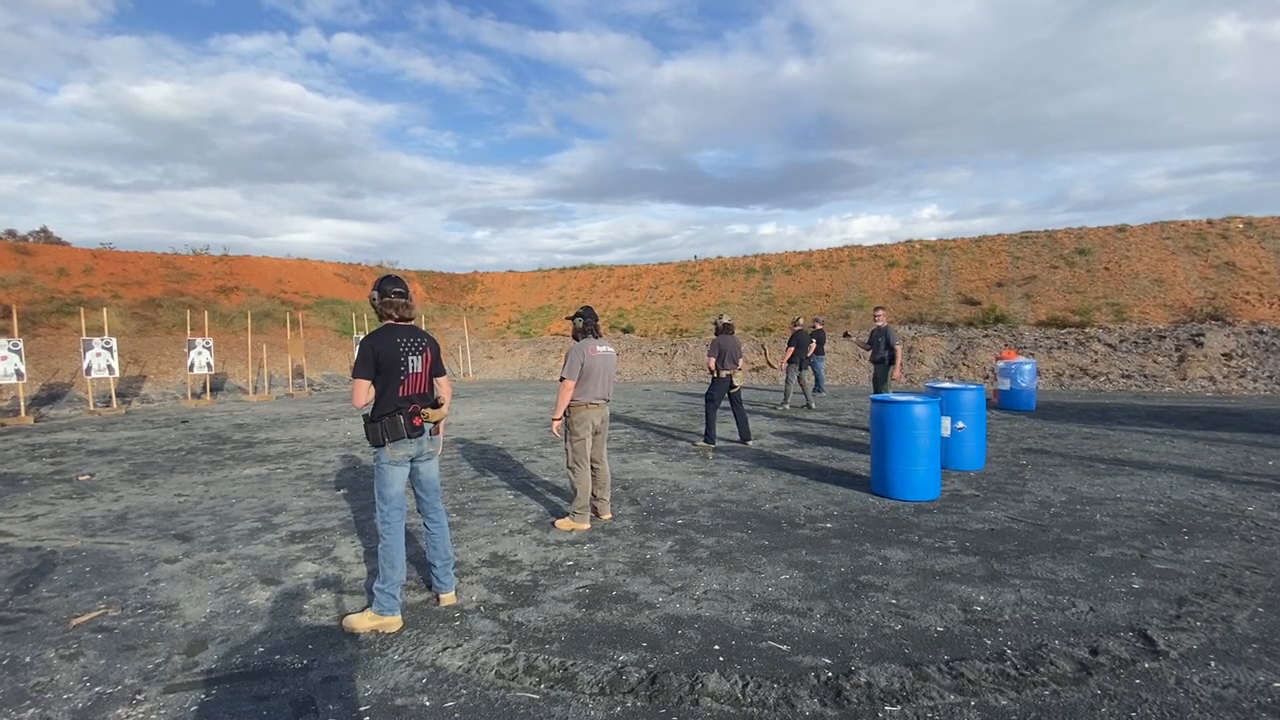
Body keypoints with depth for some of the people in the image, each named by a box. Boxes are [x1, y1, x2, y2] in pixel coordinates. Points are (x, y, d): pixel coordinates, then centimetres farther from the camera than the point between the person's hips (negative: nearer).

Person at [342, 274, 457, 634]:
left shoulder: (373, 342, -12)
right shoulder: (427, 340, 4)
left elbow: (359, 400, -15)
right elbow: (445, 394, 8)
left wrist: (381, 387, 5)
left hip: (393, 442, -5)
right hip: (426, 437, 5)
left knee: (391, 520, 0)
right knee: (434, 510, 15)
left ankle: (386, 610, 8)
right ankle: (446, 587, 26)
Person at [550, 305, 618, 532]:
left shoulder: (578, 349, -18)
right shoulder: (610, 349, 5)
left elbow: (567, 387, -19)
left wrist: (556, 416, -13)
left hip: (580, 413, -7)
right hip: (602, 410, 8)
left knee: (579, 465, -1)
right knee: (600, 461, 16)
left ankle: (580, 517, 4)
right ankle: (603, 507, 25)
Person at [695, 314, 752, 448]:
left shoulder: (717, 341, -13)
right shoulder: (737, 341, 6)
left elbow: (711, 364, -16)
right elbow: (740, 363, 11)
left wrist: (713, 371, 3)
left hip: (721, 378, -6)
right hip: (735, 379, 6)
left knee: (711, 407, 2)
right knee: (738, 407, 16)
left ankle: (709, 440, 2)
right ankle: (746, 437, 22)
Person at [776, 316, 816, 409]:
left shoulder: (795, 335, -15)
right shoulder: (806, 335, 11)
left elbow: (790, 350, -20)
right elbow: (813, 345, 24)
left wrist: (783, 361, -19)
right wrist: (807, 355, 20)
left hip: (794, 362, -8)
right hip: (804, 363, 8)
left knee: (790, 383, -4)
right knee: (804, 382, 14)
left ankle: (786, 403, -3)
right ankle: (810, 403, 15)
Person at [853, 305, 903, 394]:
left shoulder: (889, 331, -13)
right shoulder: (874, 331, 13)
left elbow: (898, 350, -20)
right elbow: (868, 347, 22)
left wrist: (897, 370, -28)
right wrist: (854, 340, 10)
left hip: (886, 367, -9)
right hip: (876, 366, 9)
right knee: (876, 394, 16)